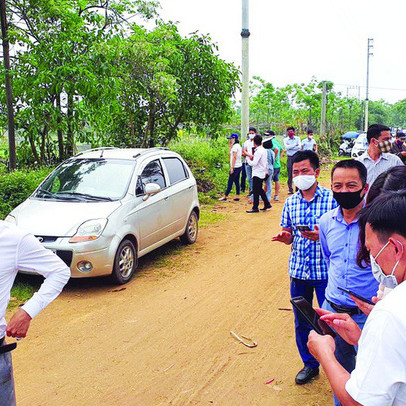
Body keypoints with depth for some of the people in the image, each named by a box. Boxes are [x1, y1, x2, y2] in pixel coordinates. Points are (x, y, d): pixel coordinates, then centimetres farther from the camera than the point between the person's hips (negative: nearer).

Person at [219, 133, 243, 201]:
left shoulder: (235, 146, -13)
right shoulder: (239, 146, 16)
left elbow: (234, 157, -19)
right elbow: (230, 155, 18)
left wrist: (232, 167, -20)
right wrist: (230, 147, 13)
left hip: (235, 167, -10)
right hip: (239, 166, 10)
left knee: (230, 182, -5)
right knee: (237, 182, 10)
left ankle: (225, 196, -1)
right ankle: (237, 196, 10)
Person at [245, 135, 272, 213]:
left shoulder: (258, 151, -19)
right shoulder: (264, 150, 10)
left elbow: (254, 163, -23)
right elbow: (266, 162, 17)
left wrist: (249, 160, -5)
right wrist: (266, 171, 24)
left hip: (257, 174, -9)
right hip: (262, 173, 9)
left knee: (256, 191, -3)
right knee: (260, 190, 18)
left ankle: (255, 208, 2)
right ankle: (267, 204, 22)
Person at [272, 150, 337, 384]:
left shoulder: (331, 199, -7)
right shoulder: (291, 203, 6)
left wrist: (321, 236, -25)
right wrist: (285, 237, -10)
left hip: (325, 271, -4)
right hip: (298, 270, 4)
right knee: (301, 322, 14)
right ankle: (310, 364, 34)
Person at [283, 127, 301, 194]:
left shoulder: (297, 138, 7)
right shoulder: (285, 139, 5)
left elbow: (299, 147, -8)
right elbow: (287, 147, -13)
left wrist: (290, 147, -11)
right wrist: (295, 145, -10)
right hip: (290, 157, 0)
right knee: (290, 174, 0)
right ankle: (290, 190, 5)